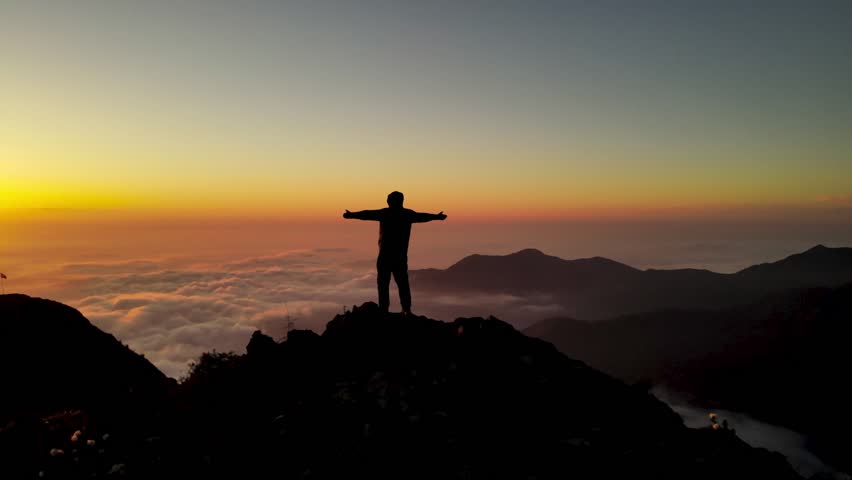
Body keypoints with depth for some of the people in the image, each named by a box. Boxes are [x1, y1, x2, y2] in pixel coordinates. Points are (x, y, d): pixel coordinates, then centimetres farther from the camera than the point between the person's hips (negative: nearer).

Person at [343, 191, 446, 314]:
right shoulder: (408, 214, 9)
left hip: (385, 255, -3)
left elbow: (367, 214, -3)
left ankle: (384, 309, -6)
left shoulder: (385, 213, -2)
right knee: (402, 282, 11)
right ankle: (407, 309, 8)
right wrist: (437, 216, 40)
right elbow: (423, 216, 24)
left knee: (383, 283, -1)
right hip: (401, 255, 4)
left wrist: (351, 215, 6)